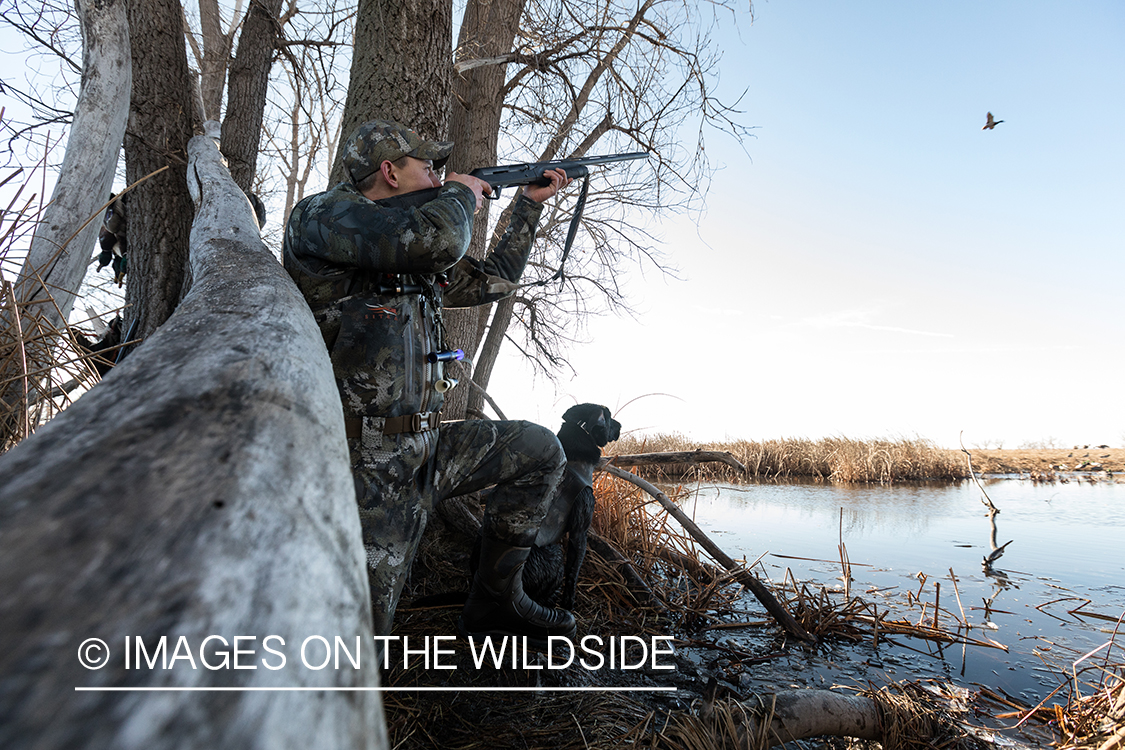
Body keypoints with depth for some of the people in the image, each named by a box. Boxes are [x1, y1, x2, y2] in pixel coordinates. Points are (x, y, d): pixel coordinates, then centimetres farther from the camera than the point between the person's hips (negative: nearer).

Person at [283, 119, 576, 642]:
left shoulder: (416, 260, 15)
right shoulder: (321, 214, -10)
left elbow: (493, 281, 26)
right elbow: (438, 238, -27)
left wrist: (531, 202, 29)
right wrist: (462, 191, -5)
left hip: (424, 447, 8)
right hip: (367, 466, -8)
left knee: (540, 450, 6)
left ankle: (495, 600, 14)